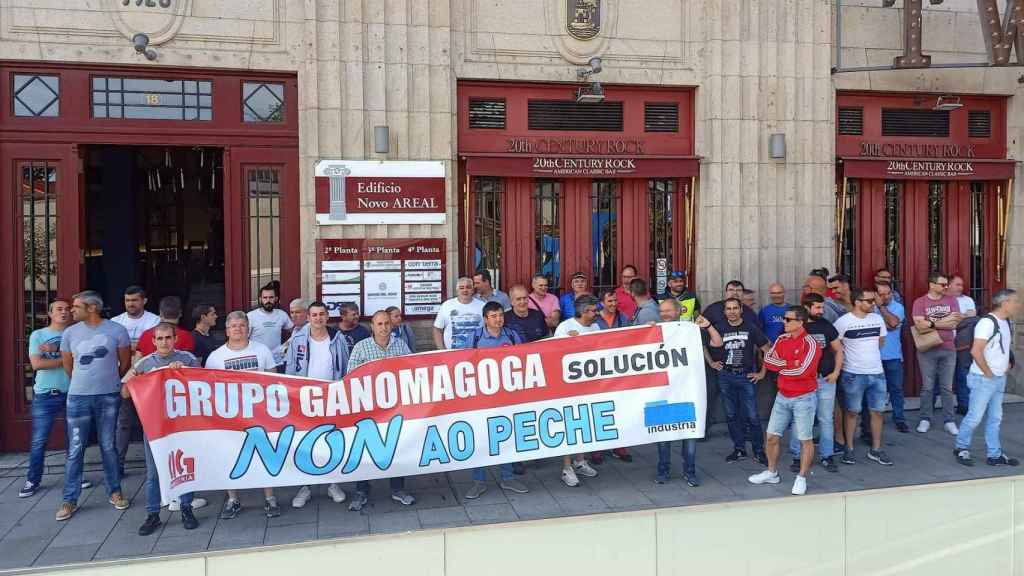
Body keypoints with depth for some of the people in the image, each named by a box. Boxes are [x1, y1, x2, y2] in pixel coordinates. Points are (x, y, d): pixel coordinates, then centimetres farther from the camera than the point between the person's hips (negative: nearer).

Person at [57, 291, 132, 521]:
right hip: (78, 397, 1)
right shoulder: (69, 333, 0)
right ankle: (69, 500, 12)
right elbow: (68, 366, 14)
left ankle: (115, 492, 21)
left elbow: (125, 363, 5)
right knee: (75, 450, 3)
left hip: (109, 397, -1)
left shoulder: (117, 330, -6)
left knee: (108, 446, 9)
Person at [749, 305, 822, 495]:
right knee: (771, 436, 10)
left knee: (805, 439, 4)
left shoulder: (810, 343, -16)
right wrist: (789, 364, -14)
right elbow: (768, 360, -1)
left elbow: (802, 371, -23)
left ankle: (801, 478, 16)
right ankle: (772, 473, 26)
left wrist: (781, 367, -8)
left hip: (804, 398, -7)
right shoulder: (782, 339, 5)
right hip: (782, 396, 7)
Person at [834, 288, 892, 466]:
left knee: (877, 411, 8)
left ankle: (876, 450, 20)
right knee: (852, 411, 5)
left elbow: (881, 341, 17)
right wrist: (849, 357, -1)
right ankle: (849, 449, 15)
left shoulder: (877, 319, 4)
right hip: (853, 374, -5)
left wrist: (868, 353, 12)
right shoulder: (843, 321, -12)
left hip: (877, 373, 5)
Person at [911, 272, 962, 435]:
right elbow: (920, 325, -16)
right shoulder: (920, 302, -3)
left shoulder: (951, 300, 5)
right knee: (927, 387, 5)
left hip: (948, 350, 2)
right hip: (927, 350, -2)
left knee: (947, 388, 7)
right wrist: (944, 321, -11)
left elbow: (954, 324, -6)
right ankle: (925, 419, 15)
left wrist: (932, 323, -9)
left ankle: (949, 421, 14)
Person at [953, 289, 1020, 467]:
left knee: (995, 418, 13)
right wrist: (988, 373, -16)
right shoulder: (988, 322, -18)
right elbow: (976, 351, -24)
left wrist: (1007, 364, 13)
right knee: (975, 417, -2)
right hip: (983, 379, -9)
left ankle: (994, 455, 20)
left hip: (1000, 379, 9)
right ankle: (961, 448, 13)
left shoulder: (1006, 322, 10)